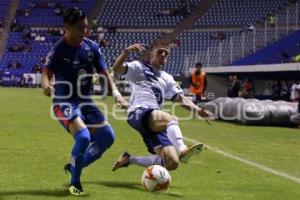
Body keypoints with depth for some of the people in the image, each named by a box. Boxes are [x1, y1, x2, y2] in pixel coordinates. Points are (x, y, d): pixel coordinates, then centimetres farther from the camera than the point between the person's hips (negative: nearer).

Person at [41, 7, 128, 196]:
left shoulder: (92, 47, -1)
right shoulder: (58, 50, -15)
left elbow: (104, 72, 3)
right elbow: (46, 73, -23)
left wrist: (116, 92, -13)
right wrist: (46, 85, -47)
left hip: (85, 101, 6)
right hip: (65, 102, -6)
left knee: (107, 137, -4)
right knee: (83, 137, -28)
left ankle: (74, 166, 16)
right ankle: (74, 182, -6)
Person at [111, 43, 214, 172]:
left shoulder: (167, 78, 29)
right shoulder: (139, 67, 14)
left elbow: (181, 99, 18)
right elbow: (117, 69, -2)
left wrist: (198, 110, -1)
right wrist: (127, 51, -20)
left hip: (155, 123, 7)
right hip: (139, 113, -7)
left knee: (172, 163, -5)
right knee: (172, 119, -35)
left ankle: (129, 159, 13)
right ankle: (182, 149, -60)